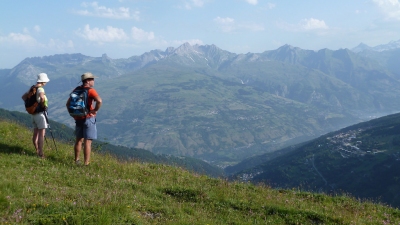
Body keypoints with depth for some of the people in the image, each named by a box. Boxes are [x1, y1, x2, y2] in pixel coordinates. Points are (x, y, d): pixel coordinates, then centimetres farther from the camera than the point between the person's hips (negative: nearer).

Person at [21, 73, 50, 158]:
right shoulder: (40, 89, -16)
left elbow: (24, 97, 19)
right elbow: (42, 97, -37)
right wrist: (43, 105, -18)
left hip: (34, 113, 9)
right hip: (40, 113, -9)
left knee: (35, 133, 14)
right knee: (42, 133, -7)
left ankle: (37, 151, 24)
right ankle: (40, 153, -8)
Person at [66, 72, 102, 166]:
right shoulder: (90, 90, -12)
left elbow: (68, 104, 15)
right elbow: (99, 101, -29)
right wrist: (95, 110, -15)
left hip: (78, 118, 7)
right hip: (88, 118, -7)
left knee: (79, 140, 19)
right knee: (88, 141, -3)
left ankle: (76, 160, 28)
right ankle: (86, 163, -3)